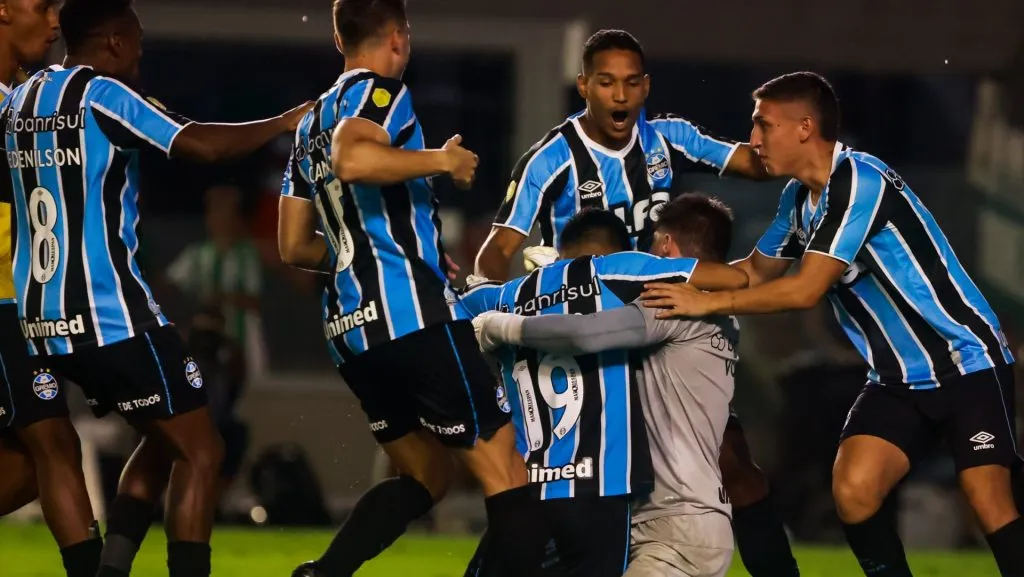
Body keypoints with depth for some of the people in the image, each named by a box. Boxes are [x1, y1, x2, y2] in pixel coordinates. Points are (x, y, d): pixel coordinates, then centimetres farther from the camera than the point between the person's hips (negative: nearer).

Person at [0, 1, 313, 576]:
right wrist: (286, 121, -6)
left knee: (163, 441, 21)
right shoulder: (102, 95, -11)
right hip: (113, 315, -8)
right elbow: (202, 143, -20)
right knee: (200, 452, 0)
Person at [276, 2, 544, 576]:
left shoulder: (312, 123, 21)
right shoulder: (378, 92, -4)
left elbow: (295, 245, 24)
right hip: (413, 314, -9)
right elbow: (352, 160, -28)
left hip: (353, 328, 9)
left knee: (426, 474, 17)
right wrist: (442, 159, -15)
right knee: (502, 468, -6)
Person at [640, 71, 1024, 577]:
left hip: (966, 364, -8)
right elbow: (756, 271, 22)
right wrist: (677, 278, 11)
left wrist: (705, 303, -18)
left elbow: (805, 290, -24)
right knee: (853, 489, -12)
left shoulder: (860, 182, -21)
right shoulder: (800, 198, 6)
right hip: (898, 379, 8)